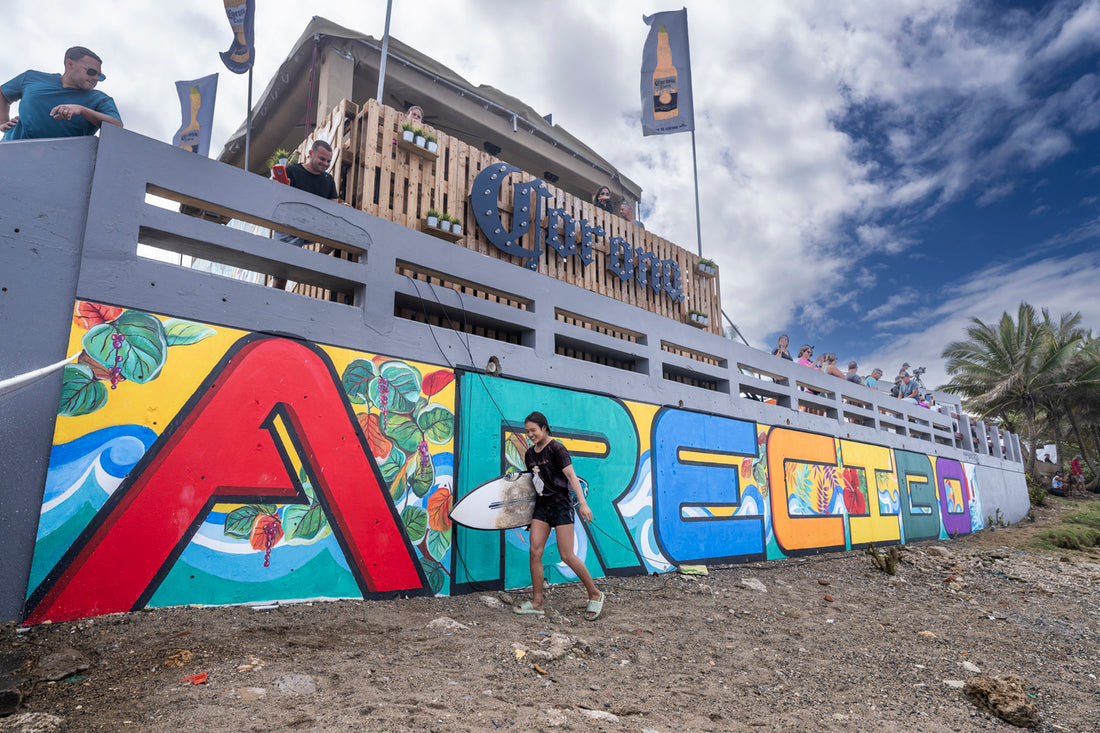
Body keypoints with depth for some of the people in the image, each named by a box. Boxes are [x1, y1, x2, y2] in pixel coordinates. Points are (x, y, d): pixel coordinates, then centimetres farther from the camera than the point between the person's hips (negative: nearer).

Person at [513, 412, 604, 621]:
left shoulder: (556, 448, -11)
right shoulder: (530, 454, 11)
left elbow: (571, 475, -17)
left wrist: (583, 503, -25)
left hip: (560, 504, -7)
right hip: (541, 505, 7)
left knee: (567, 556, -5)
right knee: (535, 551, -3)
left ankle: (595, 595, 13)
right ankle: (537, 602, 7)